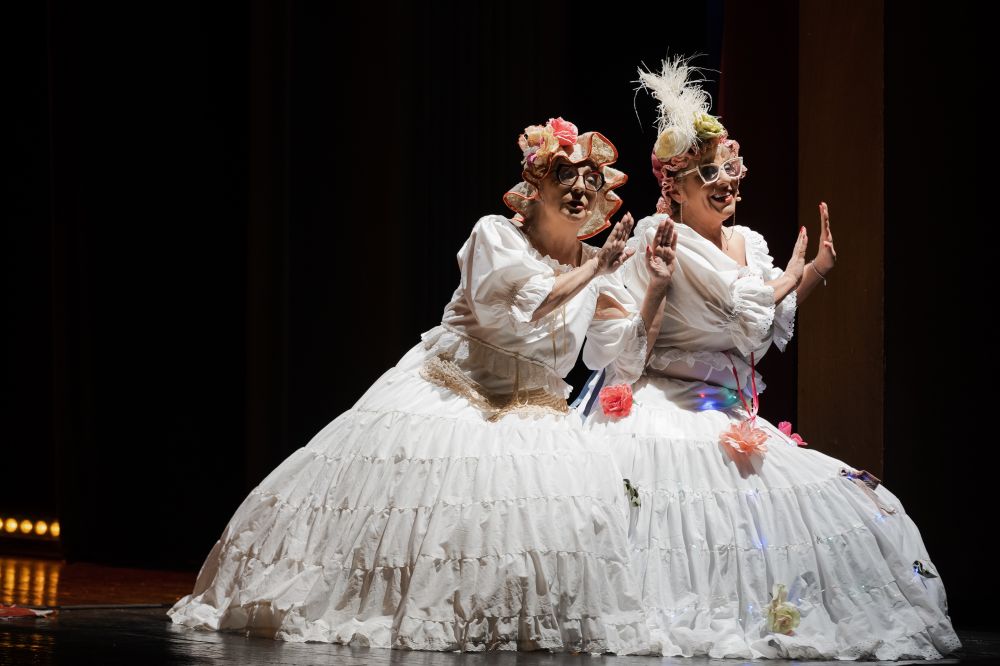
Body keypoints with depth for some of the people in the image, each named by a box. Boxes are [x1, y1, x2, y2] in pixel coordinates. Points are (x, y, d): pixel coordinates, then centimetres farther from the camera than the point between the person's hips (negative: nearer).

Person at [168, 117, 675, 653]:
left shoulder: (596, 268, 6)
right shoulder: (496, 236, -8)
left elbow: (626, 355, 7)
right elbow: (521, 311, -23)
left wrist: (657, 289, -5)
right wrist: (594, 269, -17)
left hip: (533, 417, 4)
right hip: (449, 404, -4)